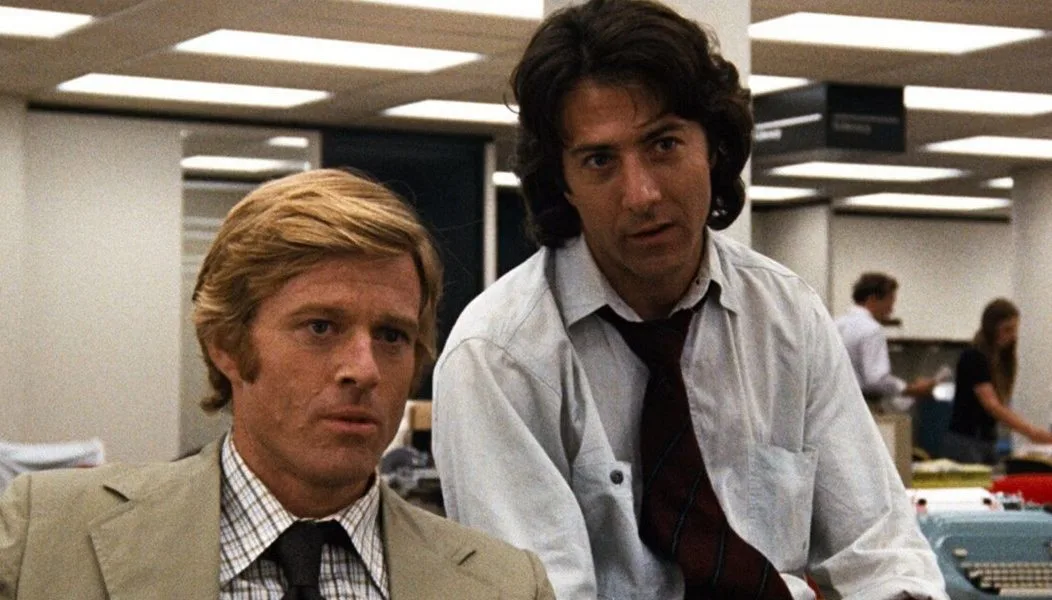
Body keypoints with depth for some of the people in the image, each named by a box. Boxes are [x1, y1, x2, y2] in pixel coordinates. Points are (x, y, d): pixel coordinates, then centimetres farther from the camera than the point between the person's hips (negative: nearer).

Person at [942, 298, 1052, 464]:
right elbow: (991, 405, -21)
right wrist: (1032, 432, -27)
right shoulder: (973, 358, -13)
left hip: (988, 441, 8)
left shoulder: (1003, 359, 11)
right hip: (963, 442, -8)